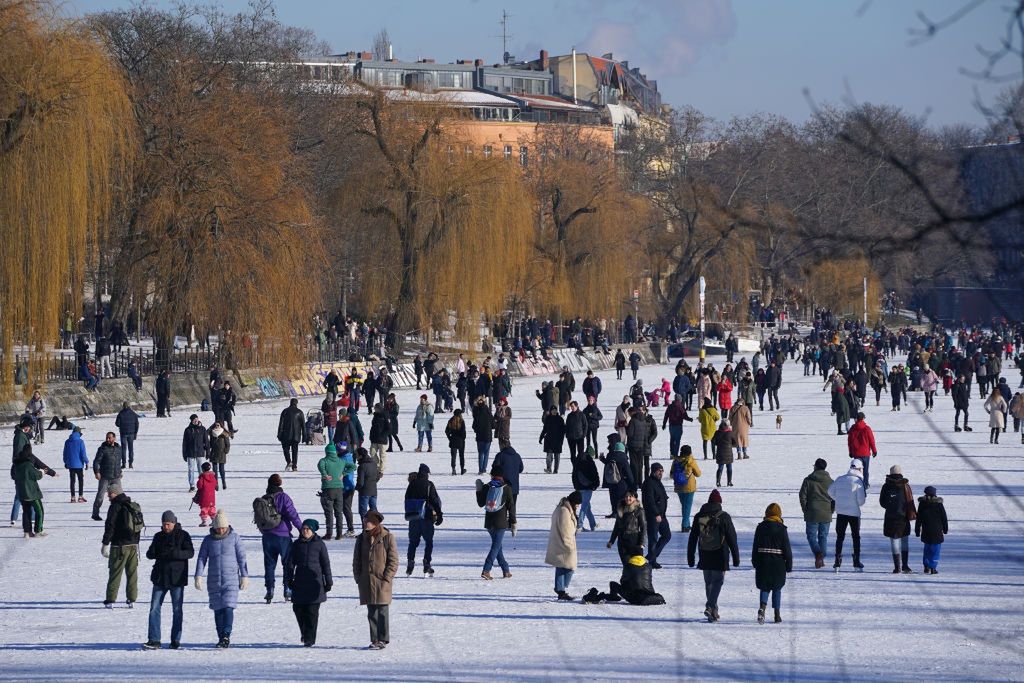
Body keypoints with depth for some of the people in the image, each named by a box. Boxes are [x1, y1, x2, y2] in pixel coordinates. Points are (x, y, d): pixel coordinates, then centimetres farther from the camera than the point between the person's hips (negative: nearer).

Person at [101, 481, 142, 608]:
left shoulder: (115, 507, -11)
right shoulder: (134, 506, 12)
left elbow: (110, 526, -15)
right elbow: (140, 524, 18)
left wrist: (105, 544, -12)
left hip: (119, 545, -6)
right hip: (133, 544, 6)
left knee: (115, 573, -2)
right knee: (132, 572, 12)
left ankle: (110, 600, -5)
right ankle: (132, 599, 13)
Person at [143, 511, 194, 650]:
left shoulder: (183, 535, -2)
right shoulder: (159, 536, 10)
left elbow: (190, 552, -11)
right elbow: (150, 553, 12)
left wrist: (174, 553, -26)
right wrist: (153, 553, -13)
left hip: (177, 578, -3)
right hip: (160, 578, 3)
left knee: (177, 609, 3)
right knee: (154, 608, -4)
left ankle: (175, 641, 11)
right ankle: (154, 640, -4)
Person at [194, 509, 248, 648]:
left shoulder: (234, 538, 3)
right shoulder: (208, 540, 8)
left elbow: (242, 558, 4)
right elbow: (201, 558, 7)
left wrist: (244, 576, 1)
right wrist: (198, 576, -3)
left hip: (231, 579, -3)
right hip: (214, 581, 3)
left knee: (228, 608, -15)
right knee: (218, 610, 4)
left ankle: (226, 636, -18)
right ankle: (221, 638, 10)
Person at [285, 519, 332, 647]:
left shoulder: (319, 544, 2)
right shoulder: (296, 544, 8)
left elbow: (326, 563, 5)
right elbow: (290, 563, 10)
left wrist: (329, 581, 4)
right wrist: (289, 580, 3)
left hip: (315, 582, -3)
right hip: (300, 582, 3)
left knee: (312, 611, -5)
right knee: (298, 608, 3)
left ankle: (309, 639, 0)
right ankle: (304, 632, 28)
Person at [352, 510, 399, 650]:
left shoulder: (388, 538, -4)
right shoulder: (362, 539, 10)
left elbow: (393, 561, -4)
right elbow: (356, 560, 16)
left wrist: (387, 579, -11)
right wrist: (358, 577, 5)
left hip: (382, 582, -5)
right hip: (367, 583, 5)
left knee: (382, 611, -4)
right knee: (371, 612, 6)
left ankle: (383, 639, 2)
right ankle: (375, 640, 11)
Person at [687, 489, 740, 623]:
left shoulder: (699, 516, 3)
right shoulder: (724, 517, -8)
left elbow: (692, 538, 8)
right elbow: (732, 538, -6)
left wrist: (690, 557, 15)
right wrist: (736, 557, 1)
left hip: (704, 555, 3)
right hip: (720, 555, -3)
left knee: (708, 581, 15)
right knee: (718, 580, 1)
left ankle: (713, 608, 20)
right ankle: (711, 607, -15)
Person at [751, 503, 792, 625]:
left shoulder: (760, 527, 1)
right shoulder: (781, 529, -7)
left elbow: (755, 546, 6)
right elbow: (787, 548, -4)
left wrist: (755, 562, 15)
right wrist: (789, 564, 3)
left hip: (763, 563, 1)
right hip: (778, 563, -1)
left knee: (764, 588, 8)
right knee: (777, 589, 11)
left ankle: (762, 608, -17)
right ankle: (777, 614, 10)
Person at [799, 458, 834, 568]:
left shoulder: (808, 480, -4)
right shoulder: (830, 481, 3)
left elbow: (802, 496, -5)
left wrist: (805, 510, 5)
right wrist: (830, 511, 12)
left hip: (812, 514, -2)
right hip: (826, 515, 2)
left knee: (812, 536, 3)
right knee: (823, 536, 12)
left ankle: (818, 553, -22)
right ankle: (821, 559, 11)